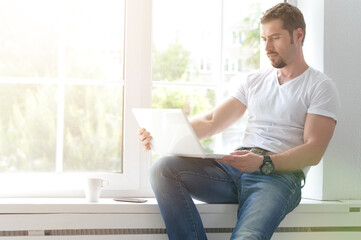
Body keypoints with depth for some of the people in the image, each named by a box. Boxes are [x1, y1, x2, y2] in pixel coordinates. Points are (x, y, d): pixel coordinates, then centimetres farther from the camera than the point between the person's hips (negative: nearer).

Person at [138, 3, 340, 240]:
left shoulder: (321, 87, 6)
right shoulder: (255, 81, 23)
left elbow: (313, 151, -5)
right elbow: (211, 122, 18)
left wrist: (264, 162, -22)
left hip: (280, 174, -6)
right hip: (237, 167, 6)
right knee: (163, 169, -20)